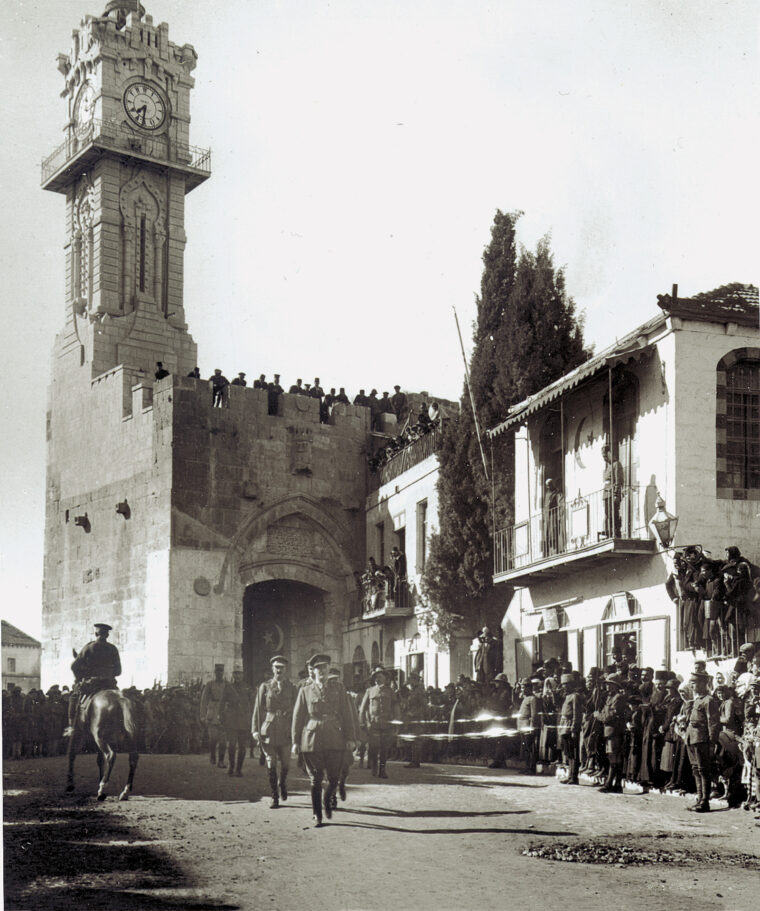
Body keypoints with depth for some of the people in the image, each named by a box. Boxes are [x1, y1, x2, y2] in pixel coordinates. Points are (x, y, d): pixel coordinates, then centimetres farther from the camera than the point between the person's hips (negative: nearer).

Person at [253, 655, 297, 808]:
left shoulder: (292, 688, 7)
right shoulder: (264, 687, 5)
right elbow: (258, 709, 4)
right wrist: (256, 730, -3)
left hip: (286, 731, 1)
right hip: (268, 730, -1)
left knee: (286, 764, 4)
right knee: (271, 765, -1)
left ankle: (282, 783, 36)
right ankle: (275, 797, 7)